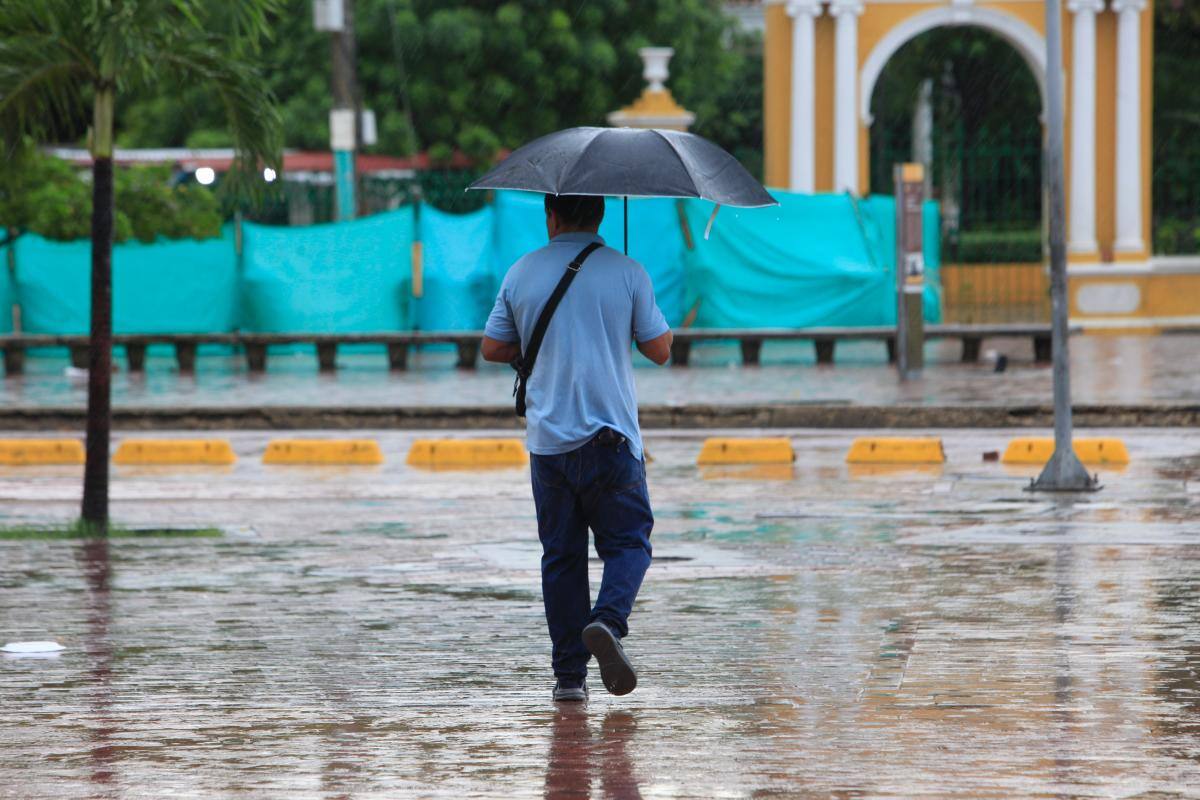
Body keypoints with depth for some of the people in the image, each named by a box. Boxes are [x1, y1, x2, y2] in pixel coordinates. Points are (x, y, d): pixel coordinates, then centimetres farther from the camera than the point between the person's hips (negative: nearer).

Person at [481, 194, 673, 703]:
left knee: (561, 555, 8)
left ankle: (569, 674, 5)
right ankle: (608, 621, -22)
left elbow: (491, 348, 11)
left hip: (548, 441, 2)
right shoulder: (626, 273, -2)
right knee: (628, 542, 7)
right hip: (611, 439, -2)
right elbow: (660, 351, 2)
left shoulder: (522, 273, 4)